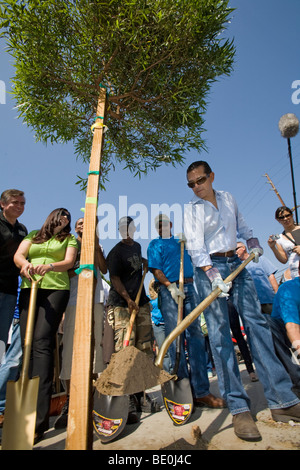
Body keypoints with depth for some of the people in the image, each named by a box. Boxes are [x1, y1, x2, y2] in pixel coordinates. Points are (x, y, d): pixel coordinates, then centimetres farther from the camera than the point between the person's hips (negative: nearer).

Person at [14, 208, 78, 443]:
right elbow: (18, 255, 8)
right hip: (29, 288, 3)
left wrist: (49, 266, -20)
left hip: (55, 289, -3)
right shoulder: (33, 235, 20)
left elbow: (69, 262, 0)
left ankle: (39, 420, -15)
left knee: (42, 343, -15)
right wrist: (25, 263, -15)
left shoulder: (69, 239, 14)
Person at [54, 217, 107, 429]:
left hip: (95, 299, 1)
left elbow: (104, 269, 5)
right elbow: (66, 273, 6)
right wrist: (80, 260, -7)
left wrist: (96, 249, -2)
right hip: (74, 298, -1)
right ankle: (69, 401, 3)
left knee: (94, 344, -3)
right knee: (70, 346, -5)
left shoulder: (97, 247, 21)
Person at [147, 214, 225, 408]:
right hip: (169, 290, -4)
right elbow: (155, 269, -4)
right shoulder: (155, 244, 8)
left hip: (189, 288, 4)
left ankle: (201, 391, 6)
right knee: (176, 339, -4)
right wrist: (171, 286, -17)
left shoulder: (182, 241, 22)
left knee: (196, 336, 0)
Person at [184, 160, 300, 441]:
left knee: (257, 323, 0)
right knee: (219, 334, -8)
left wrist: (252, 241, 9)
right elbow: (194, 245, -13)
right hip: (209, 267, -4)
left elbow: (240, 224, 26)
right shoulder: (191, 209, -2)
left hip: (237, 264, 5)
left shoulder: (228, 198, 13)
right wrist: (212, 274, -25)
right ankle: (239, 409, -1)